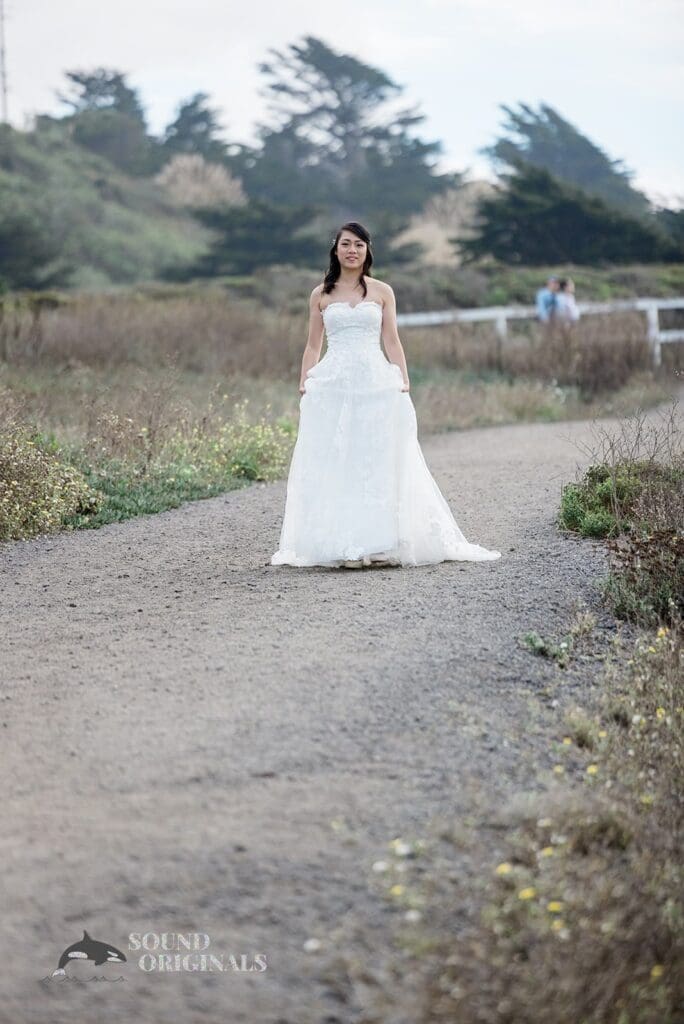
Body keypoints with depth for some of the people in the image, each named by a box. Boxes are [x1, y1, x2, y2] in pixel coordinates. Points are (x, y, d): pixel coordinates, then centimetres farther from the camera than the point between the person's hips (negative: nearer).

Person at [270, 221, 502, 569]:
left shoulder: (382, 292, 9)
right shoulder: (320, 295, 10)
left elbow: (392, 341, 8)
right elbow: (313, 345, 12)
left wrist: (404, 381, -1)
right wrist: (304, 385, 2)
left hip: (376, 383, 0)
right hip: (332, 386, 0)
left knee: (379, 464, -2)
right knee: (333, 465, -4)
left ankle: (381, 542, 3)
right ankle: (341, 545, -2)